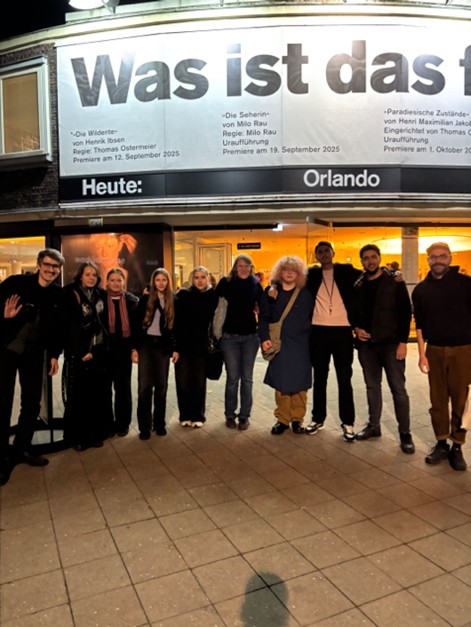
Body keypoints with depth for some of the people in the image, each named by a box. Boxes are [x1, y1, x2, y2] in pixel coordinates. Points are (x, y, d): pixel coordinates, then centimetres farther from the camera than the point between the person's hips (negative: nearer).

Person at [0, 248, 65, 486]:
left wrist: (54, 354, 8)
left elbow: (58, 327, 8)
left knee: (32, 403, 8)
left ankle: (21, 449, 25)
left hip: (34, 353, 4)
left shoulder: (59, 295, 0)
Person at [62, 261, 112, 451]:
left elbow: (104, 323, 10)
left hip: (99, 352, 4)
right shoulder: (70, 293, -3)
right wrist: (79, 351, -10)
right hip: (77, 353, -3)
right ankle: (77, 436, 15)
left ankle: (95, 434, 19)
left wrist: (95, 351, 2)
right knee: (78, 396, 2)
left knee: (98, 395, 6)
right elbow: (65, 325, -6)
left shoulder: (102, 295, 9)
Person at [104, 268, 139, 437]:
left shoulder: (132, 300, 2)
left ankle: (122, 423, 20)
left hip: (124, 348, 1)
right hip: (105, 349, 0)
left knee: (122, 386, 9)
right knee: (105, 386, 9)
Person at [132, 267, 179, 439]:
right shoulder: (145, 299, 1)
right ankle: (144, 426, 8)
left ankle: (159, 423, 20)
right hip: (146, 344, -1)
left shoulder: (173, 301, 5)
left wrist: (175, 348, 1)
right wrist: (134, 347, -7)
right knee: (144, 385, -1)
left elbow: (176, 326, 6)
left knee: (161, 385, 8)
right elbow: (136, 324, -2)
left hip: (164, 345, 2)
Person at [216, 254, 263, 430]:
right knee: (232, 378, 5)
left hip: (250, 336, 2)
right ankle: (230, 414, 20)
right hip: (229, 336, -1)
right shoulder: (226, 282, -2)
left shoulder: (255, 284, 2)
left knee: (247, 378, 8)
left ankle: (244, 415, 20)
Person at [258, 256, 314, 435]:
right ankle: (282, 418, 18)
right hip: (278, 344, 0)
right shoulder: (270, 292, 5)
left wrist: (309, 338, 0)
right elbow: (264, 317, 3)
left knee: (299, 383, 5)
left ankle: (297, 418, 20)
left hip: (300, 346, 0)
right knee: (280, 383, 4)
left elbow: (311, 318, 6)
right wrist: (264, 337, -8)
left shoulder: (306, 294, 4)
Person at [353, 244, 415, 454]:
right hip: (366, 344, 4)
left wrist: (402, 341, -12)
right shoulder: (358, 286, 8)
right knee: (372, 386, 13)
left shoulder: (395, 282, -4)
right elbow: (354, 311, 18)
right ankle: (373, 425, 26)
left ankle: (405, 433, 10)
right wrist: (356, 327, -2)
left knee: (398, 388, 0)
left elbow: (405, 312, -6)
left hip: (391, 343, -4)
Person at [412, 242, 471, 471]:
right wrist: (421, 353, 3)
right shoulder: (421, 289, 5)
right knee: (438, 399, 8)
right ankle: (441, 443, 21)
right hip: (435, 350, 2)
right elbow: (420, 324, 8)